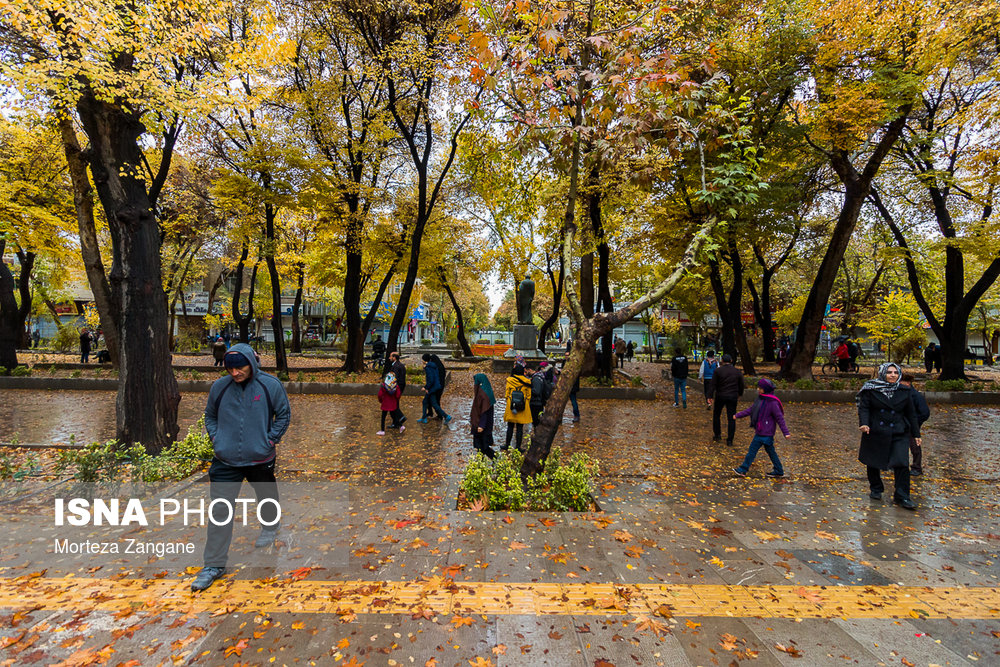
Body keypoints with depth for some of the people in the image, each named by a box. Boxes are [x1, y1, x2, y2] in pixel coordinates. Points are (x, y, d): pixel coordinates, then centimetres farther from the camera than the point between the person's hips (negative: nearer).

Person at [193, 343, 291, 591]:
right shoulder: (219, 387, -4)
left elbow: (284, 414, 1)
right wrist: (215, 438, 0)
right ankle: (214, 564, 12)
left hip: (260, 459, -1)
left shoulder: (270, 385, -10)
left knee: (267, 497, 21)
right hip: (225, 461, 1)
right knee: (220, 510, -1)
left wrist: (271, 439, -6)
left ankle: (270, 527, 52)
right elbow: (210, 416, 13)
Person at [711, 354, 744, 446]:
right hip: (733, 397, 2)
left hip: (720, 396, -2)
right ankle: (729, 440, 5)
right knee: (731, 418, 5)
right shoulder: (738, 371, 1)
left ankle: (717, 435, 21)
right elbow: (741, 385, 9)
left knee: (716, 415, 18)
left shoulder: (718, 370, -8)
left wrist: (710, 397, -7)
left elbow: (713, 385, -10)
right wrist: (739, 394, 26)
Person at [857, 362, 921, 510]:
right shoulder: (871, 389, -4)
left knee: (902, 463, -8)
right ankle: (876, 489, 30)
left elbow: (911, 414, 12)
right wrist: (864, 424, -21)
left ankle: (902, 497, 3)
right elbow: (863, 408, -5)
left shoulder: (904, 391, 5)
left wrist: (916, 434, 12)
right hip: (875, 433, -1)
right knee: (873, 463, 10)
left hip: (899, 434, 2)